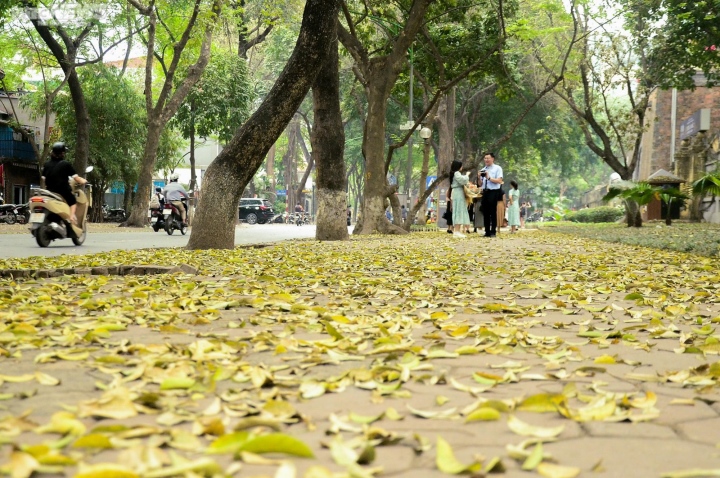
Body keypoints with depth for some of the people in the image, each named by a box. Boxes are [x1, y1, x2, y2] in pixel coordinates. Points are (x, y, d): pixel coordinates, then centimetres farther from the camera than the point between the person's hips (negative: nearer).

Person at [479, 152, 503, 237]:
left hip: (493, 192, -6)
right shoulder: (483, 170, 16)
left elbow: (499, 181, -13)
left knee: (493, 213, -3)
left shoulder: (497, 168, -1)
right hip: (485, 192, 6)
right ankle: (487, 232, 13)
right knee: (485, 213, 7)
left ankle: (493, 232, 2)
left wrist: (489, 178, -20)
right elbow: (480, 184, 14)